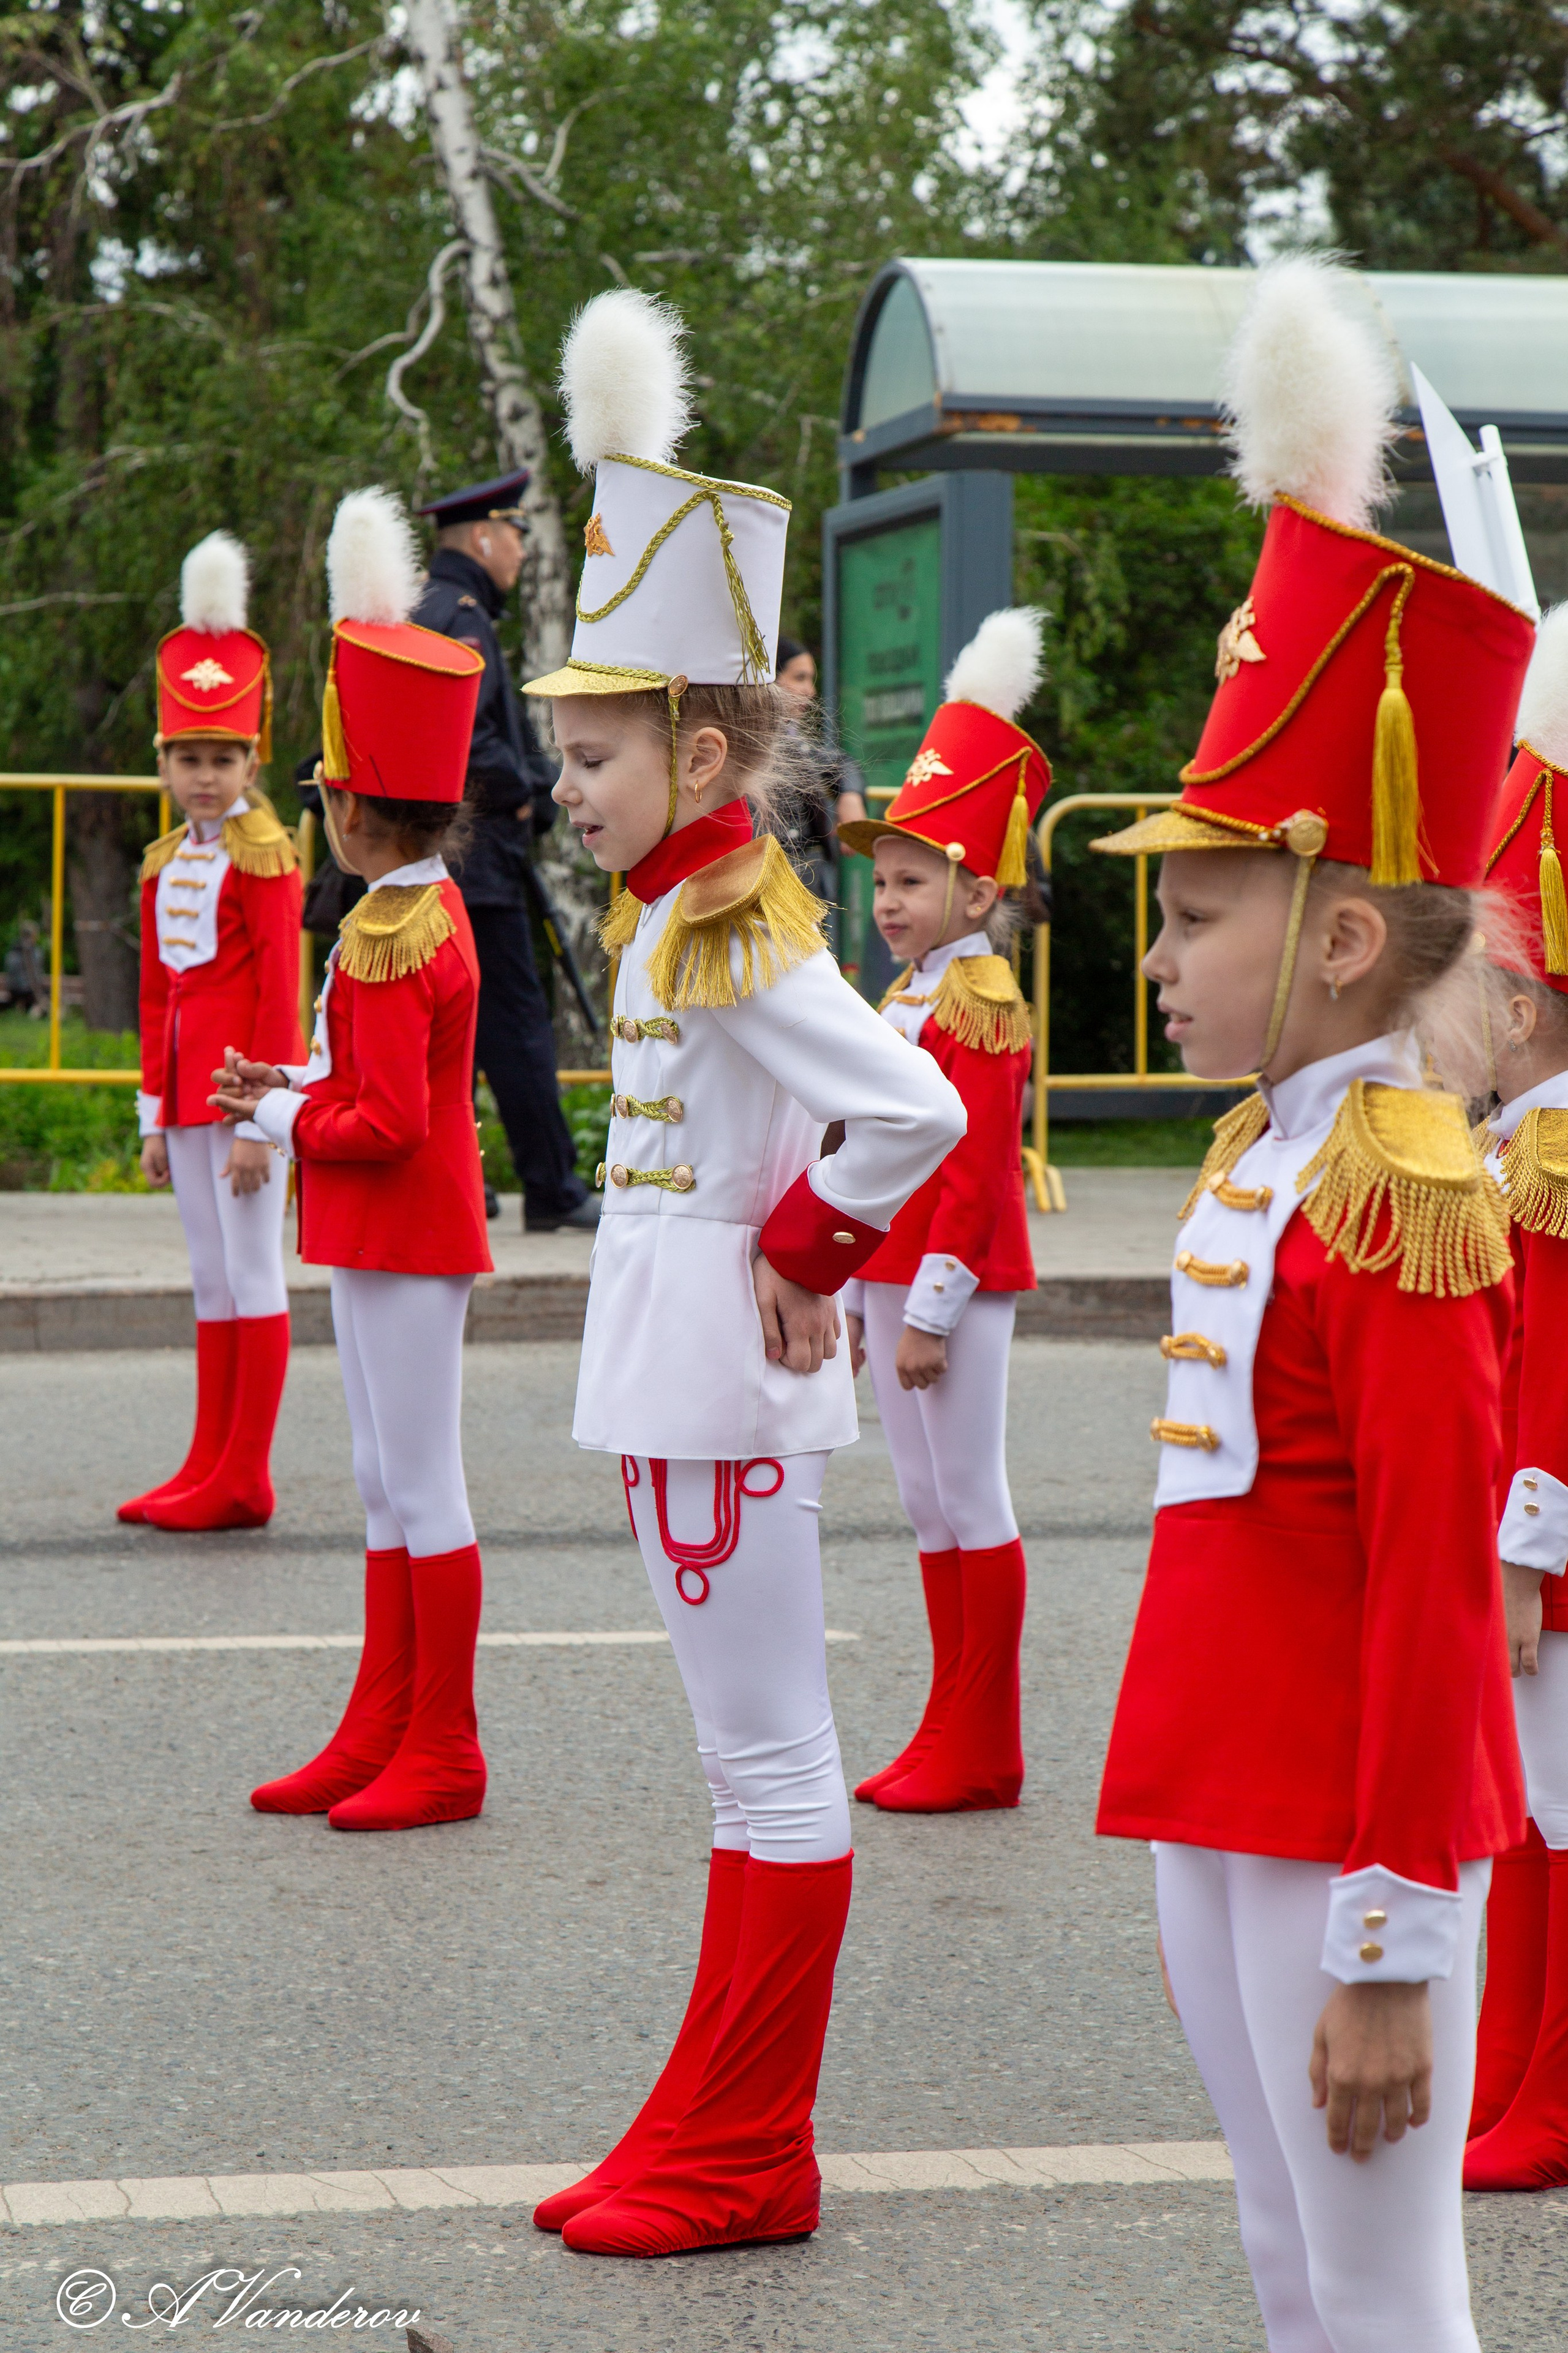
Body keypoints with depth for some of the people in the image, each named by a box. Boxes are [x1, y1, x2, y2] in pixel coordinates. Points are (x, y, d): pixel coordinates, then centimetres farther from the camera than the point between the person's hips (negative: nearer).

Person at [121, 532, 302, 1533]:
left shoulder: (264, 858, -10)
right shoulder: (168, 864, 12)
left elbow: (280, 993, -12)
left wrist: (262, 1118, -15)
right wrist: (158, 1115, 15)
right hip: (189, 1092, 8)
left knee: (253, 1277, -3)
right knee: (213, 1282, 11)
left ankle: (245, 1481, 1)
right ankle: (210, 1468, 16)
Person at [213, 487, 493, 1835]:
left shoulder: (387, 942, -20)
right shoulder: (435, 909, 10)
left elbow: (389, 1124, -24)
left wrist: (284, 1121, -9)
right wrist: (300, 1087, 6)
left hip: (401, 1241, -10)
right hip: (397, 1236, 10)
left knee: (422, 1488, -3)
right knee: (388, 1488, 14)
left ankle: (442, 1757, 4)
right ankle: (384, 1732, 21)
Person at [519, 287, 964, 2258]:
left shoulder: (742, 937, -17)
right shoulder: (669, 916, 11)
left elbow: (916, 1113, -28)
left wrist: (806, 1252, -16)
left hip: (721, 1376, -10)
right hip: (665, 1366, 10)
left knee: (772, 1763, -1)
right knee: (749, 1751, 14)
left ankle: (737, 2162, 6)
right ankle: (717, 2142, 22)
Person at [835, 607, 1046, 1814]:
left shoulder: (982, 1004, -12)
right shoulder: (907, 1001, 14)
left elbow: (975, 1175, -17)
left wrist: (930, 1310, -19)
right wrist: (858, 1296, 18)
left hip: (956, 1287, -9)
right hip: (891, 1278, 9)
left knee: (971, 1500, -3)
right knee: (926, 1502, 11)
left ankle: (982, 1753, 3)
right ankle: (952, 1738, 18)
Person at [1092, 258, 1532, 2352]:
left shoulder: (1401, 1199, -17)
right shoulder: (1260, 1156, 9)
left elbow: (1436, 1593, -19)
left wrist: (1390, 1957, -18)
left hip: (1343, 1821, -9)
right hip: (1218, 1782, 9)